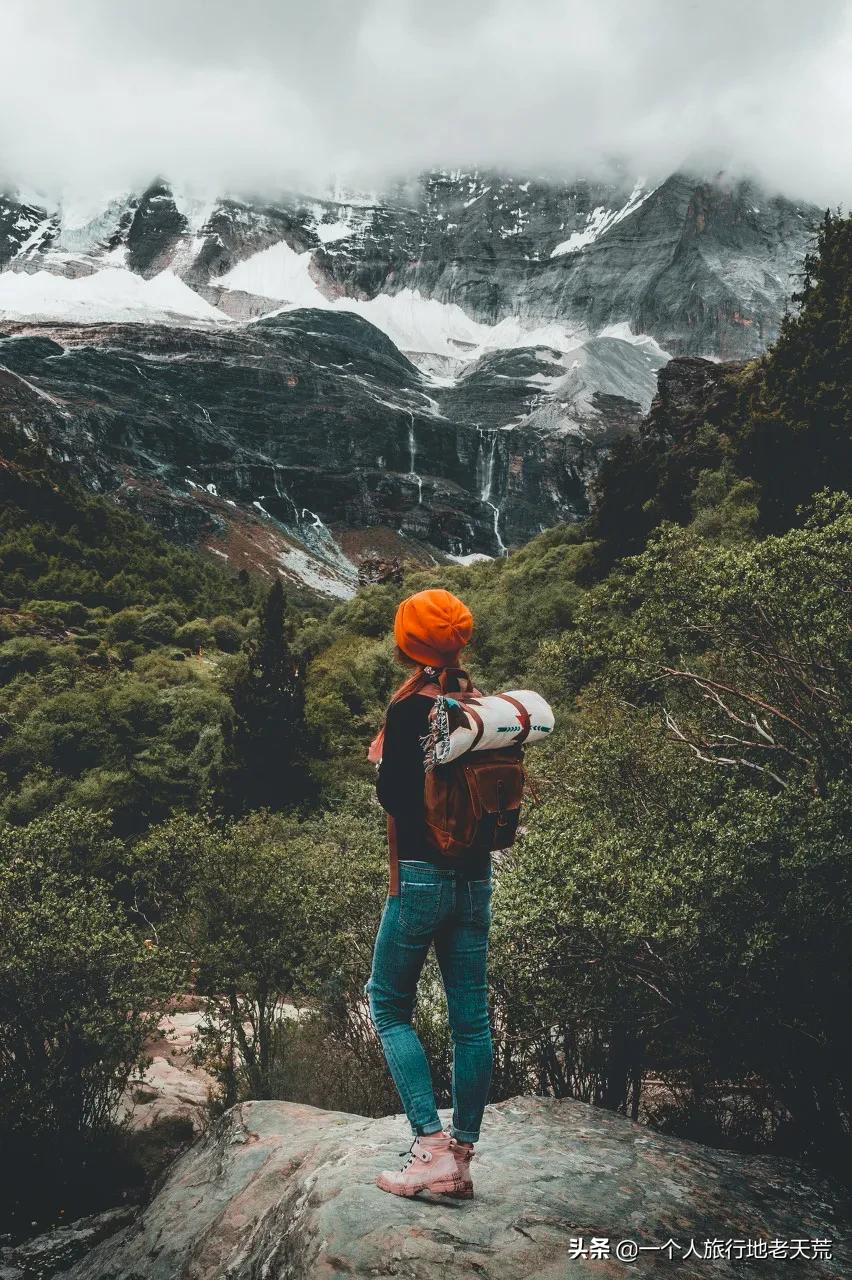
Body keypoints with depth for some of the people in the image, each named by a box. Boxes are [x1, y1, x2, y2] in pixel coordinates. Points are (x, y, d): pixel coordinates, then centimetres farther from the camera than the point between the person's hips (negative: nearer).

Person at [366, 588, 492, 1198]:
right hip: (476, 878, 6)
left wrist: (382, 757, 4)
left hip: (422, 877, -6)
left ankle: (432, 1146, -1)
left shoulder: (409, 706, -12)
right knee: (472, 1016, 9)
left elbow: (393, 795, -13)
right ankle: (462, 1156, 15)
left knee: (390, 1006, 8)